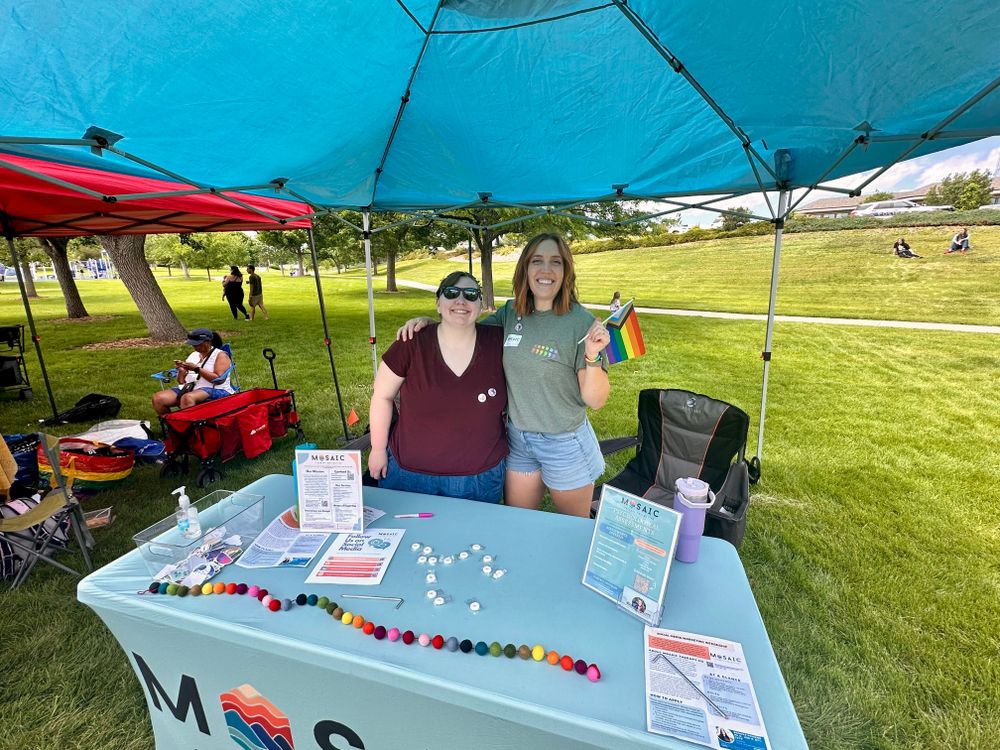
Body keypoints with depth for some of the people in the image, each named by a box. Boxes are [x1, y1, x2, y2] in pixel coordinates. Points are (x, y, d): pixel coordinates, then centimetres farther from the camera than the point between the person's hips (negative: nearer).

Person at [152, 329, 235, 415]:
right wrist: (181, 371, -1)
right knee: (157, 398, -14)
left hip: (214, 390, -7)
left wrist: (197, 369, -13)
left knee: (187, 398, -37)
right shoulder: (193, 355, 20)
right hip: (188, 389, 7)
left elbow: (219, 379, -14)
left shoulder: (220, 355, 1)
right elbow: (181, 381, 20)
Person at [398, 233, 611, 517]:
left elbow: (595, 400, -17)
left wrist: (592, 355, -34)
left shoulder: (581, 321, -17)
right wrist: (426, 320, -5)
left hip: (565, 443, -4)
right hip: (518, 439, 4)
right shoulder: (511, 313, -4)